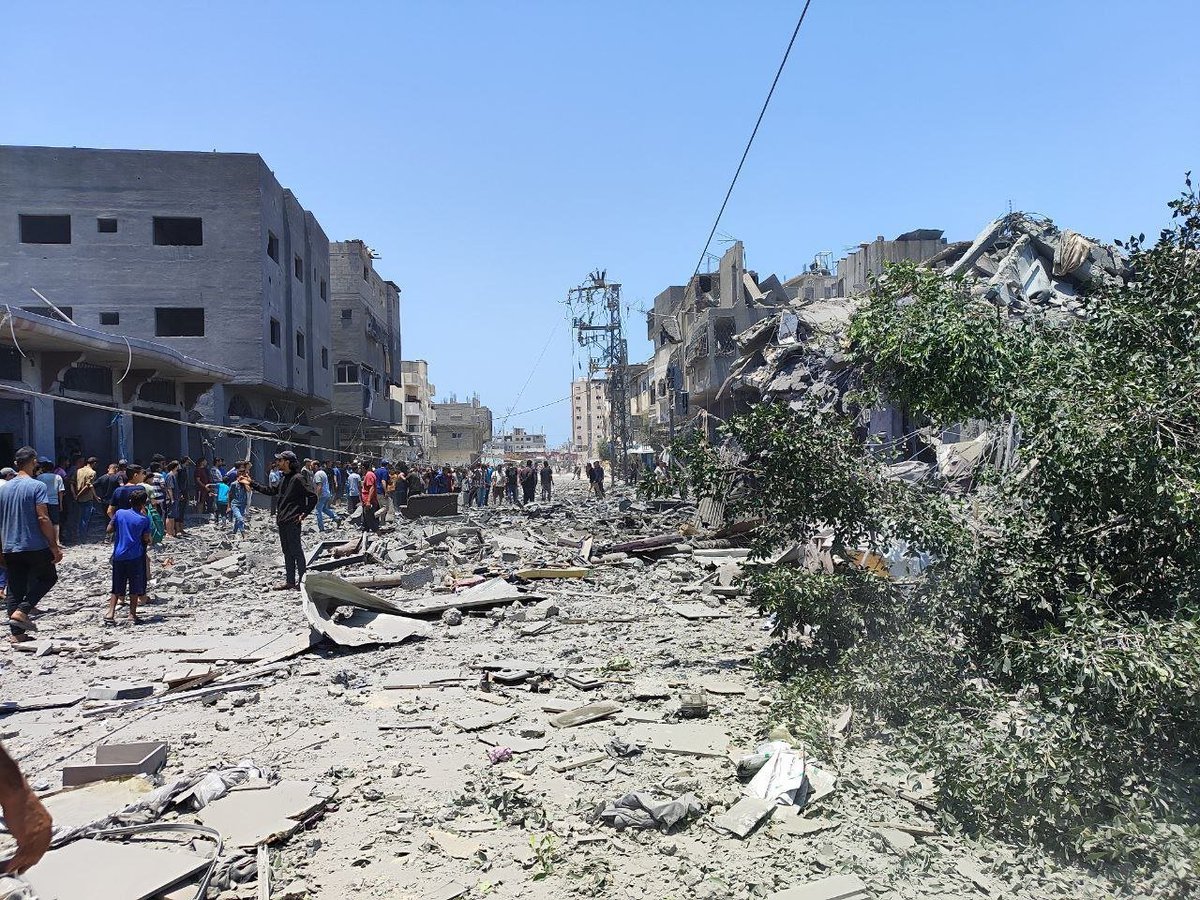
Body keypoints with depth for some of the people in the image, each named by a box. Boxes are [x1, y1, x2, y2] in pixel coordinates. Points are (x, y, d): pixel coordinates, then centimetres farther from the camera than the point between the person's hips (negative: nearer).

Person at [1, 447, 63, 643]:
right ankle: (22, 611, -3)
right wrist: (55, 547, -13)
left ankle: (16, 633, 10)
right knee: (48, 577, 14)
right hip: (35, 546, -6)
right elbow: (43, 519, -16)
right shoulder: (37, 486, -10)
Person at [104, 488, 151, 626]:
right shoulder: (144, 519, -5)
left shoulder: (120, 513, 2)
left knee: (117, 588, 11)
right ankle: (132, 614, 5)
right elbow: (146, 538, -2)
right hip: (135, 556, -3)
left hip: (118, 556, 3)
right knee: (135, 588, 6)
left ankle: (110, 613, 0)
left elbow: (109, 529, 8)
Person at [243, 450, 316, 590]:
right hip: (282, 521, 9)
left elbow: (313, 497, -15)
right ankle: (290, 581, 21)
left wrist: (304, 514, -15)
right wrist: (251, 483, 25)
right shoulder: (284, 478, 14)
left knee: (296, 551, -5)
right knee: (287, 552, 13)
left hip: (293, 521, -9)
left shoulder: (298, 479, -14)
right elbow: (271, 490, 26)